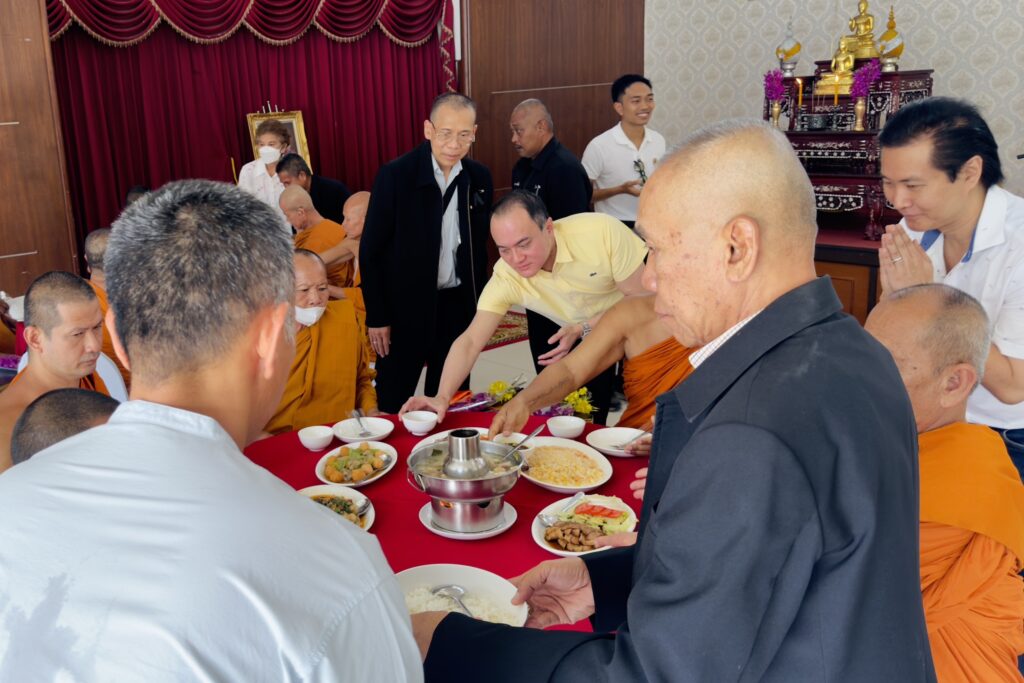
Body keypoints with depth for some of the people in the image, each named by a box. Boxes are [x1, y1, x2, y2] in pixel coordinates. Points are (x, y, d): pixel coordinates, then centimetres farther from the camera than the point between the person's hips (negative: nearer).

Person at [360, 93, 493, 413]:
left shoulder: (479, 177, 1)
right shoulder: (395, 175, -12)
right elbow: (370, 250, -9)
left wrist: (479, 304, 9)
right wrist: (377, 316, -9)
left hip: (458, 305, 4)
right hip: (404, 306, -4)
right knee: (393, 404, 7)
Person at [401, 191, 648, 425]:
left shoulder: (602, 232, -33)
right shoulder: (505, 276, -25)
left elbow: (642, 299, -23)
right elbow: (470, 341, -27)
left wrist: (582, 329, -33)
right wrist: (443, 397, -41)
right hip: (571, 332, 2)